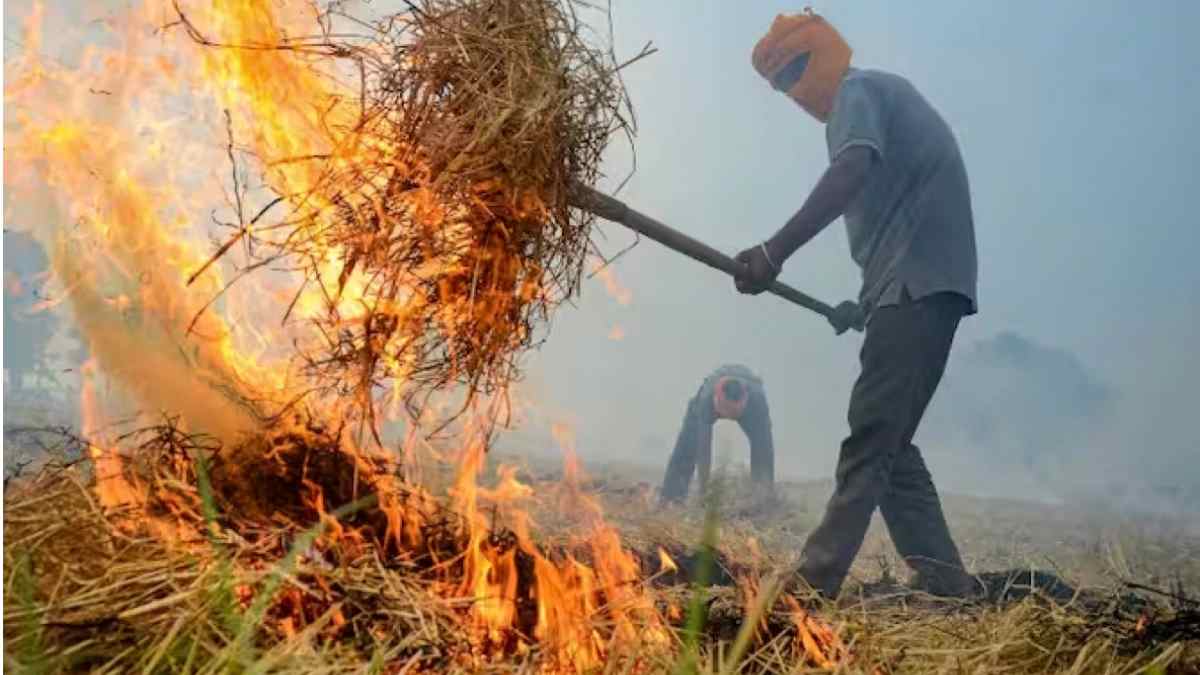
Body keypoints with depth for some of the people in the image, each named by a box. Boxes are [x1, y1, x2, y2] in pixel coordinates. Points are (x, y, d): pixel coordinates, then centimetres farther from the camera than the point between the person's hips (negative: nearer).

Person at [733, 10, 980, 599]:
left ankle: (814, 581, -11)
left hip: (918, 282, -10)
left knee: (870, 439, -12)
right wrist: (868, 301, 30)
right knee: (887, 442, 9)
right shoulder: (885, 93, 28)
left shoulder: (858, 90, -1)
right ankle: (943, 579, 10)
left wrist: (775, 251, -31)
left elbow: (852, 171, -23)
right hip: (922, 283, 10)